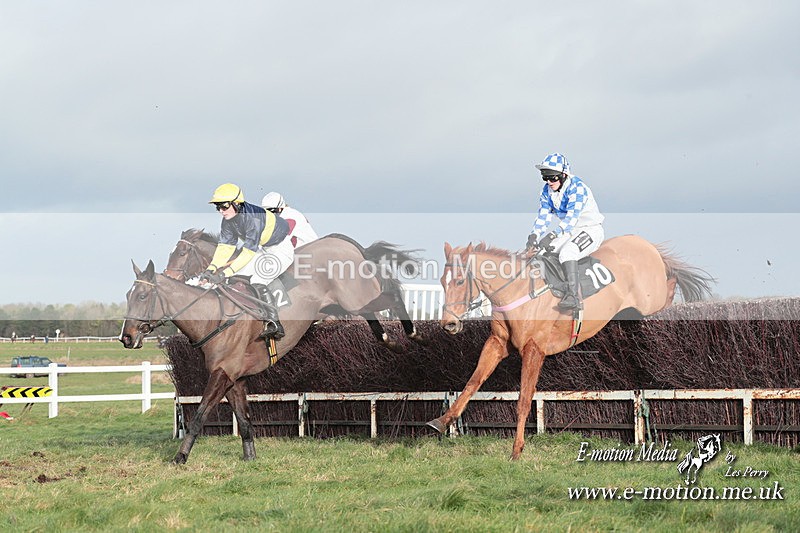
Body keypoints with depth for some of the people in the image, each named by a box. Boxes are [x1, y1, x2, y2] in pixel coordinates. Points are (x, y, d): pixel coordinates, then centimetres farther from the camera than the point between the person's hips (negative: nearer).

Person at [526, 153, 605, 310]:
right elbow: (543, 216, -1)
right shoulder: (547, 192, 3)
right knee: (537, 249, -4)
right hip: (568, 232, 9)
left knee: (567, 252, -35)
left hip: (591, 230, -9)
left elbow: (572, 216, -31)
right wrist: (534, 235, -21)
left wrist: (553, 235, -42)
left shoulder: (577, 187, -21)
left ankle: (573, 296, -44)